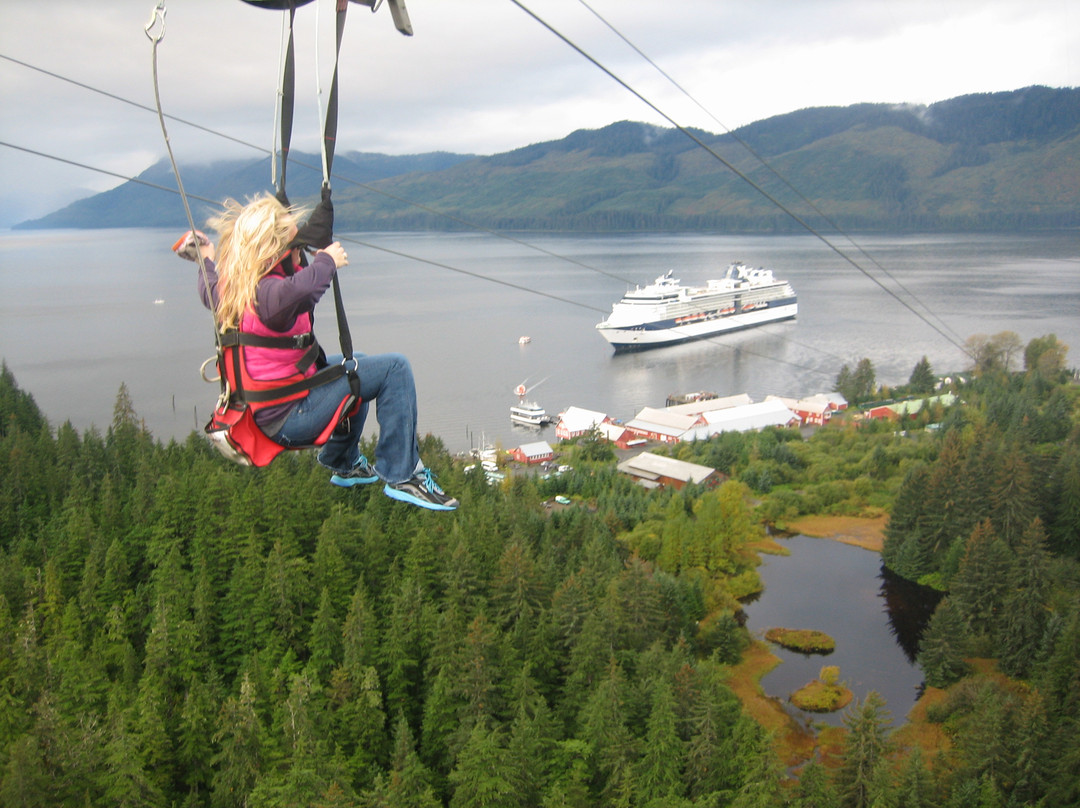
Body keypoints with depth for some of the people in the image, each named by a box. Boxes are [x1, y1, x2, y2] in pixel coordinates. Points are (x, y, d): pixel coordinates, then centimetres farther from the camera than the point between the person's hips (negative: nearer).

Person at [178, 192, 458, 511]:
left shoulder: (227, 286, 1)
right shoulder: (267, 293, -28)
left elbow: (209, 288, 26)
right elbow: (301, 290, -53)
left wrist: (207, 260, 45)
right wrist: (327, 260, -33)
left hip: (259, 409, 10)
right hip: (288, 419, -10)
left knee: (354, 364, 33)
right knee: (394, 368, -14)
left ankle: (344, 464, 40)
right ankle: (401, 477, -8)